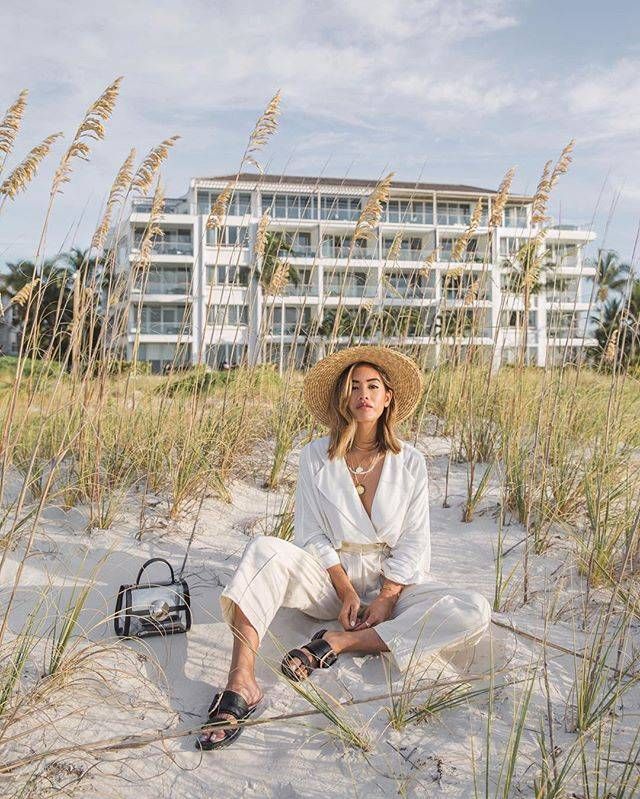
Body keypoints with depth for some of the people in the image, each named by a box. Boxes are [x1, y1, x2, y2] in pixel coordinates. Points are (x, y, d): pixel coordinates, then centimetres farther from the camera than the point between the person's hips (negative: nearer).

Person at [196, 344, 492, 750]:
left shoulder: (410, 462, -1)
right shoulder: (315, 457, -2)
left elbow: (413, 542, -2)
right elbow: (313, 536, -3)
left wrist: (385, 599, -14)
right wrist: (346, 593, -14)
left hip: (391, 582, 1)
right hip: (330, 578, -1)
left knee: (474, 610, -25)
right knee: (264, 551, -29)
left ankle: (335, 644, -26)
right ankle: (241, 684, -42)